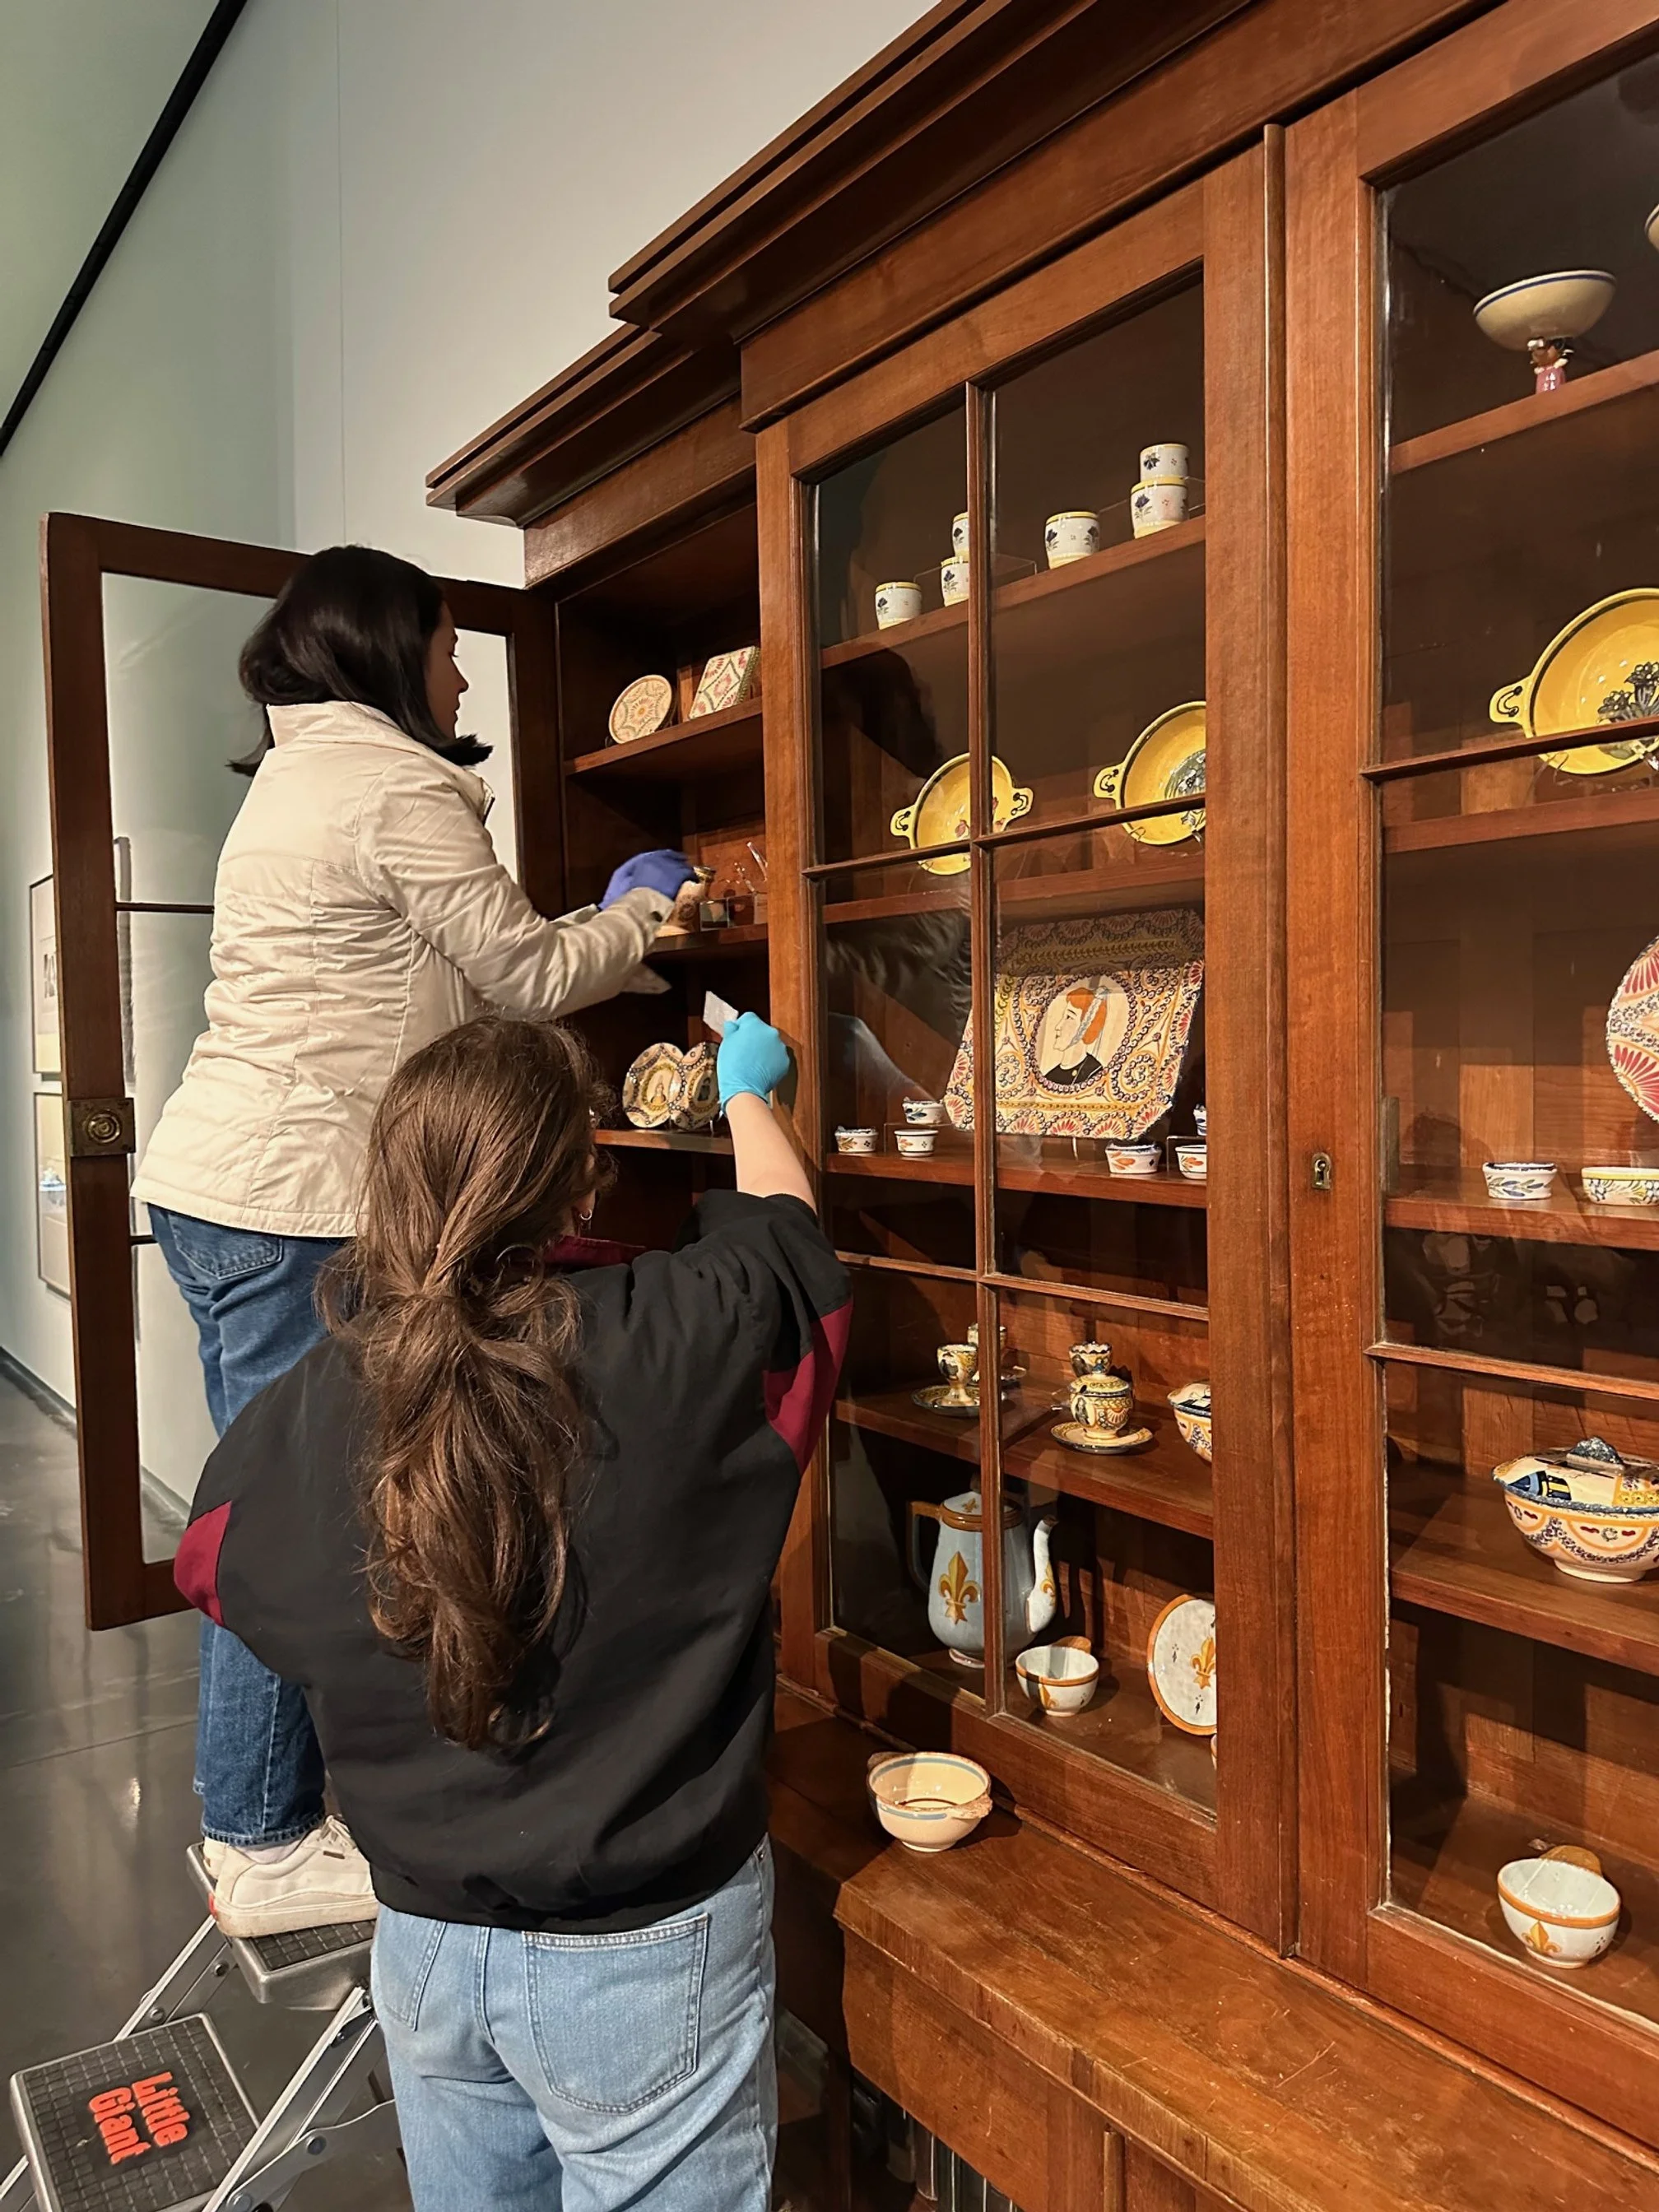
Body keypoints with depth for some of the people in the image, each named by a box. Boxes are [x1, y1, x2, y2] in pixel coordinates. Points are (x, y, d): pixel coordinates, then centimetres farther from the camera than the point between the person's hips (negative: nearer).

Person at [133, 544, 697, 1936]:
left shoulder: (300, 778, 21)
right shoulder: (398, 785, -11)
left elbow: (448, 979, 20)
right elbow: (528, 974, -5)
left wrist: (622, 950, 21)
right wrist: (645, 912, 12)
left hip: (216, 1181, 10)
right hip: (294, 1195, -10)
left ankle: (260, 1815, 31)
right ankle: (268, 1849, 15)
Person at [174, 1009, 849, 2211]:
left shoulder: (315, 1404, -16)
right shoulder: (676, 1340, -26)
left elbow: (217, 1569, 6)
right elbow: (784, 1226, -3)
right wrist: (747, 1091, 16)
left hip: (429, 1942, 4)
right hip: (644, 1959, -3)